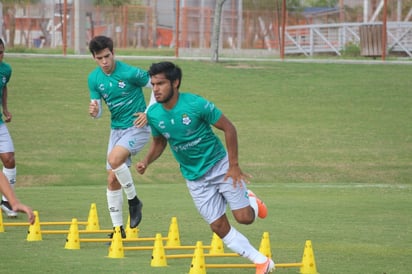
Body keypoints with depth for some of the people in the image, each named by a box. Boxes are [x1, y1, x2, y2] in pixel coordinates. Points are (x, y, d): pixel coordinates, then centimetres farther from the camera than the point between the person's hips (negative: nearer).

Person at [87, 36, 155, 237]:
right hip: (116, 129, 6)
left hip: (137, 127, -6)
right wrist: (94, 112, -20)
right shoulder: (94, 79, -1)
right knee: (112, 180, 3)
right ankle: (118, 228, 14)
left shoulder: (130, 73, -17)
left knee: (114, 159, -30)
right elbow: (97, 111, 5)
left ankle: (133, 201, -8)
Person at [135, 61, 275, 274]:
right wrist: (146, 162, -9)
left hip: (219, 165, -3)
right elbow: (159, 142, 11)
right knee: (219, 227, -3)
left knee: (244, 217, -10)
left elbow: (229, 128, -14)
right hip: (194, 177, 3)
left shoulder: (196, 104, -22)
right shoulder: (153, 115, -8)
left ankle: (250, 201, 27)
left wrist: (234, 166, -15)